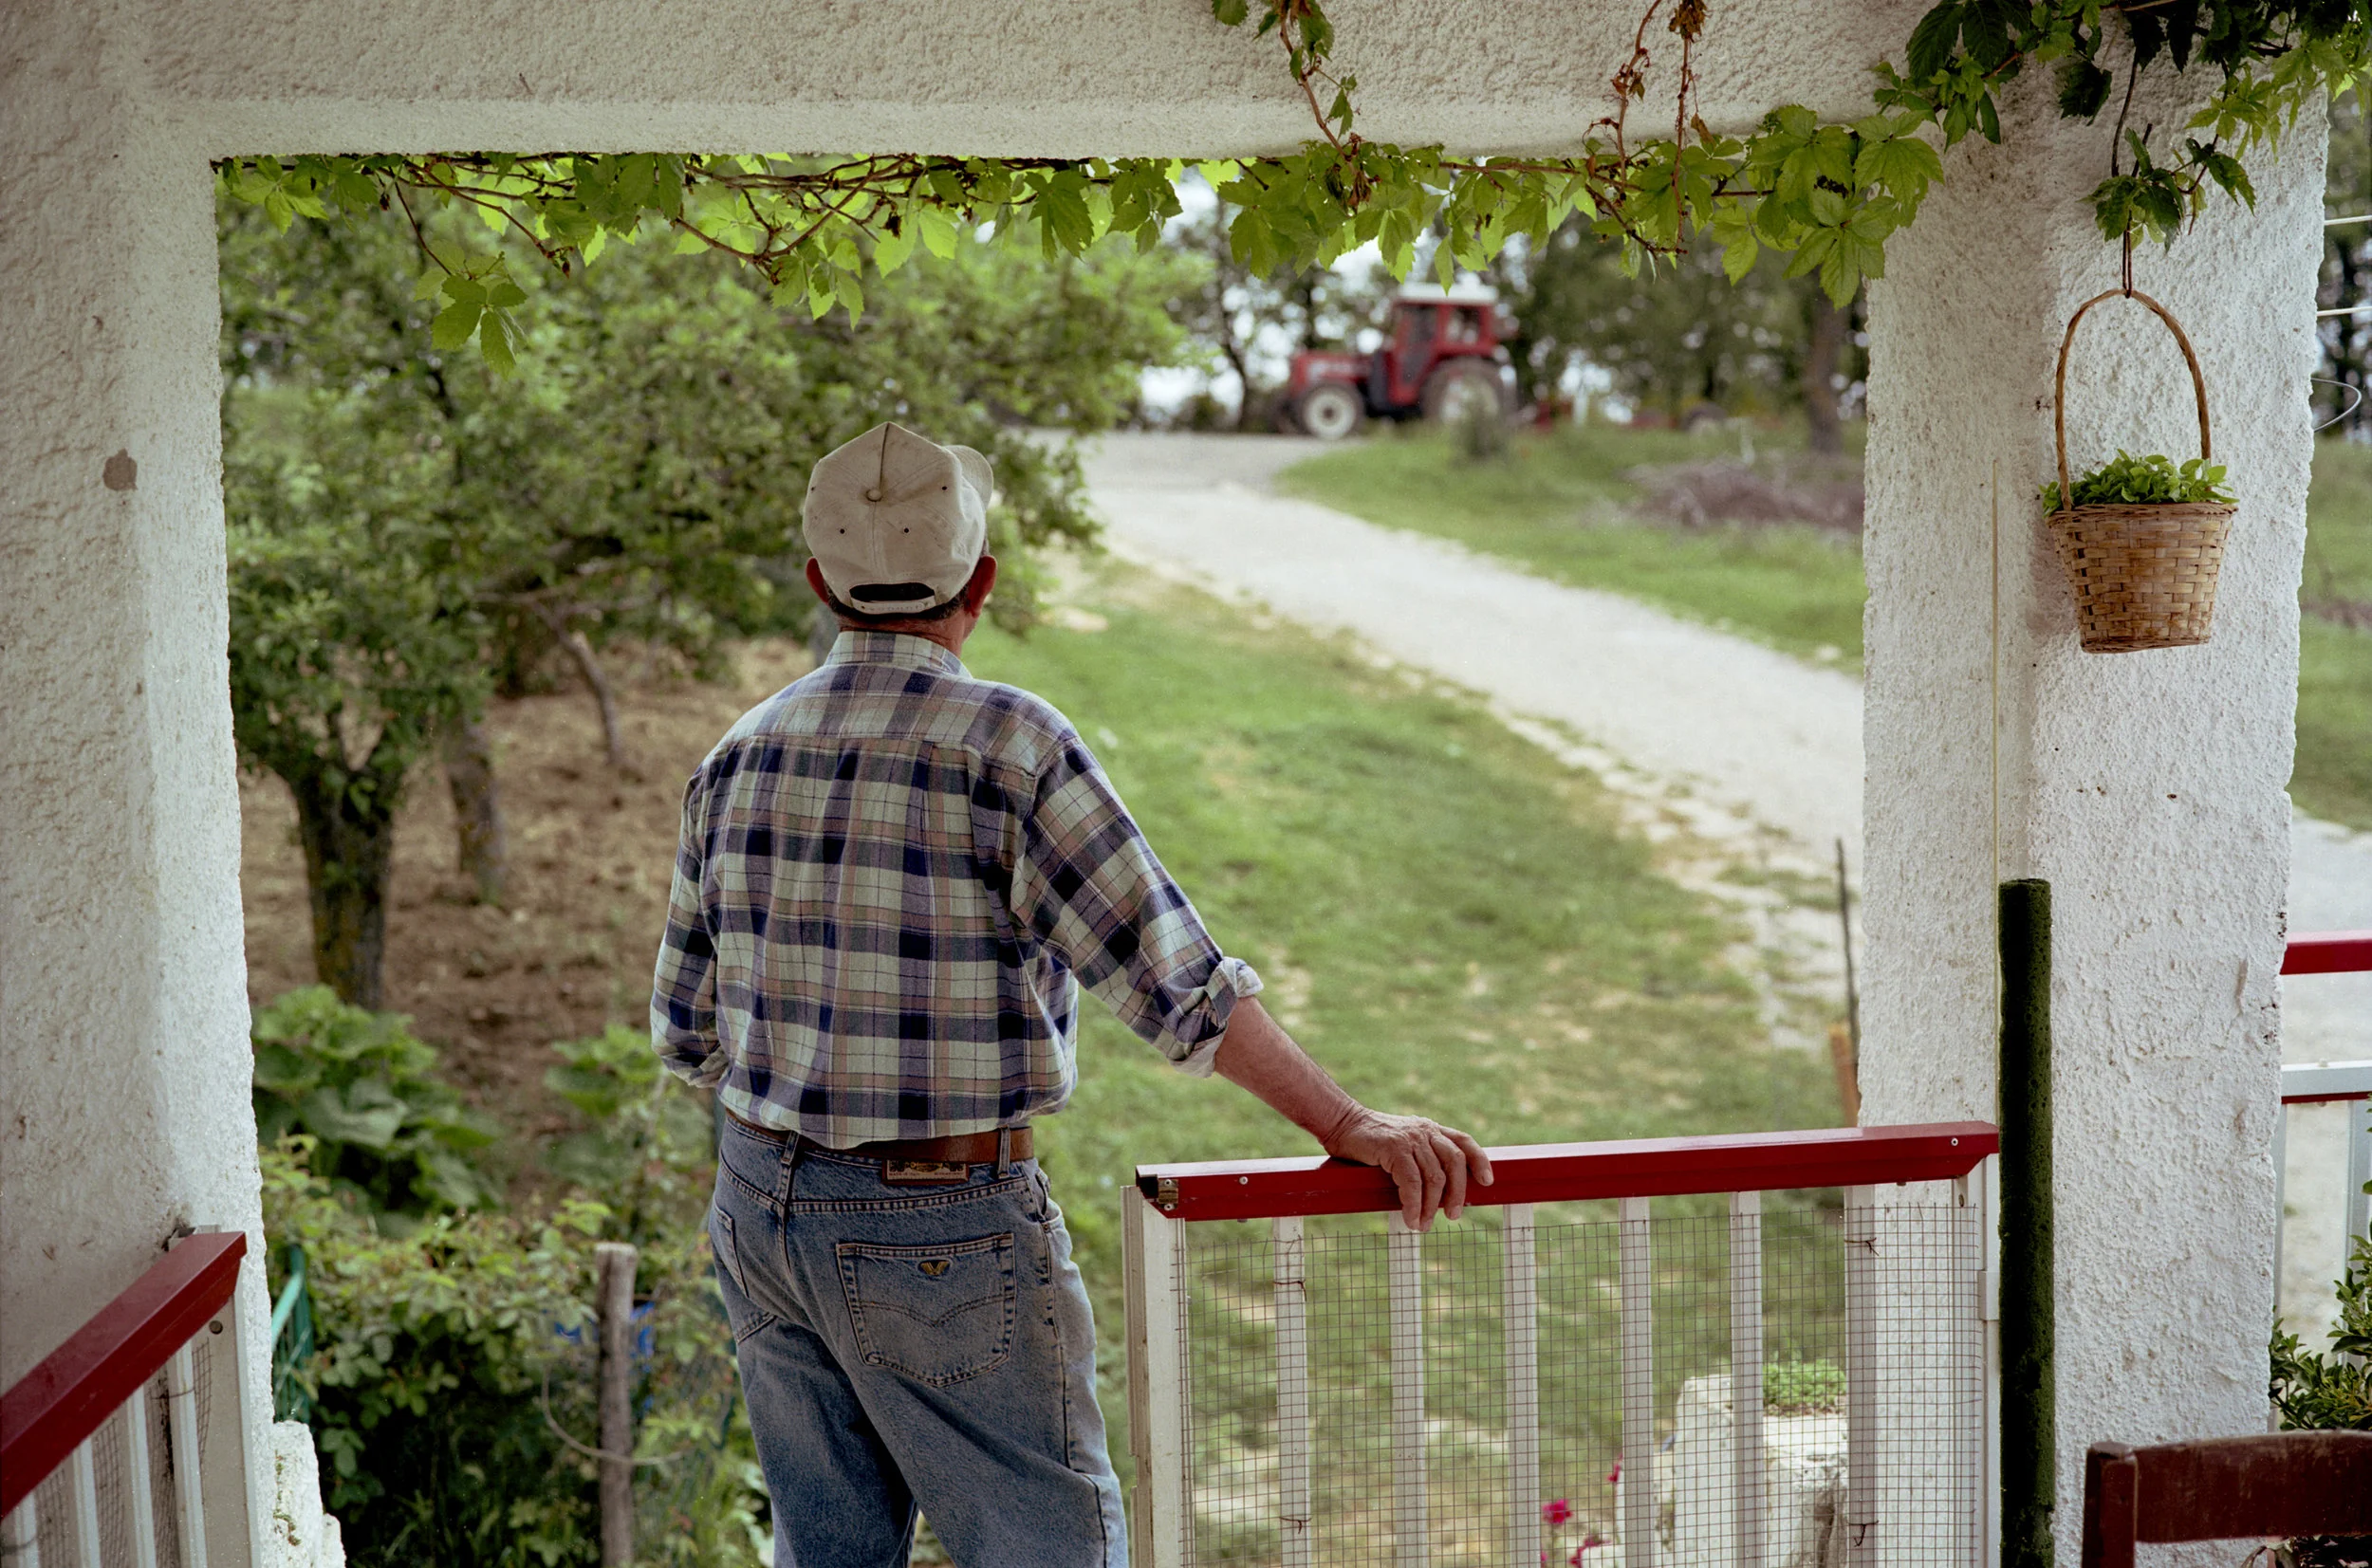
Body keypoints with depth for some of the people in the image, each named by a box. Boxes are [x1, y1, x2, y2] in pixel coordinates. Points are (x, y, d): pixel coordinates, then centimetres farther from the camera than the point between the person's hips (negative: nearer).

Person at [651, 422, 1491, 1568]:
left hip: (761, 1207, 6)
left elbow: (687, 1030, 9)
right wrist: (1345, 1126, -9)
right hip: (940, 1232, -6)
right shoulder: (1011, 745, -16)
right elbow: (1168, 974, -17)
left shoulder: (740, 754, 3)